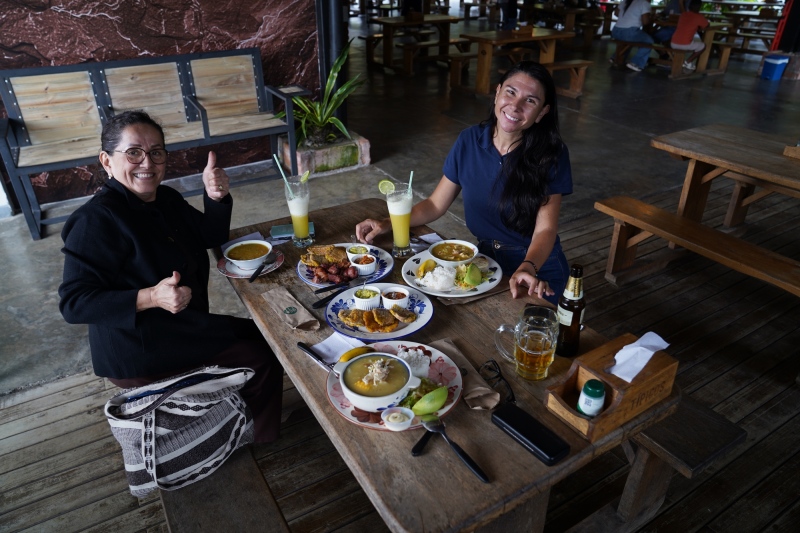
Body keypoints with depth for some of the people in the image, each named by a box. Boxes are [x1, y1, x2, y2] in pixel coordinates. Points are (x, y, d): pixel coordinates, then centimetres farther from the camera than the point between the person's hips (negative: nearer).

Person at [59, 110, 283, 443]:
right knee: (262, 356, -8)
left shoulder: (166, 199, 5)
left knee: (259, 336, 14)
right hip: (138, 355, -9)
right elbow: (73, 303, -24)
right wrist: (150, 297, -38)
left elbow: (210, 237, 12)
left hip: (182, 329, 9)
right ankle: (259, 439, 18)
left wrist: (216, 197, -8)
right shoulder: (97, 219, -22)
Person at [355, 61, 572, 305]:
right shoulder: (470, 141, -6)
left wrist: (527, 269, -39)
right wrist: (387, 224, -12)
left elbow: (546, 228, -19)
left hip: (538, 270, -3)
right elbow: (436, 204, 2)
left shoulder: (552, 155, -15)